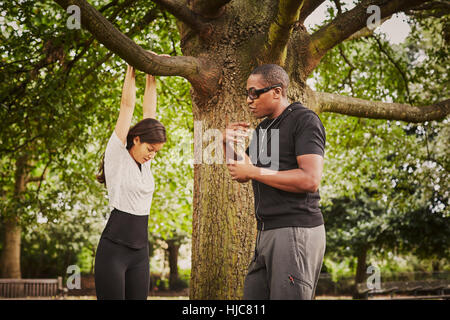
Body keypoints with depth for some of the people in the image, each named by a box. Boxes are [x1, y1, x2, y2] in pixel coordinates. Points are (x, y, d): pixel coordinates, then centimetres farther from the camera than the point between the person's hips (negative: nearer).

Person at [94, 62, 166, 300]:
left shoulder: (145, 162, 12)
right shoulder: (117, 154, -4)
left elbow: (149, 112, 13)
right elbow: (127, 105, -4)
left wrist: (151, 76, 14)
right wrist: (132, 69, -1)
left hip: (140, 251, 7)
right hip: (113, 247, -6)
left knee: (138, 298, 5)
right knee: (112, 297, -5)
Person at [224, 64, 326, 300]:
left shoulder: (304, 120, -7)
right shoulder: (263, 128, 20)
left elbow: (311, 180, -19)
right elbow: (241, 175, 26)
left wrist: (254, 171, -13)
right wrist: (228, 145, 7)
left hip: (296, 230, -9)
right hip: (267, 233, 9)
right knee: (252, 294, 8)